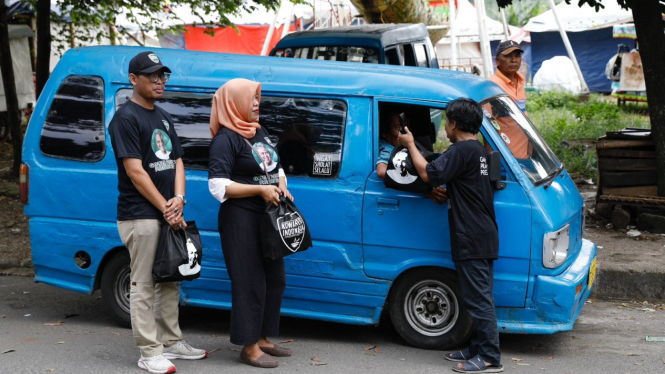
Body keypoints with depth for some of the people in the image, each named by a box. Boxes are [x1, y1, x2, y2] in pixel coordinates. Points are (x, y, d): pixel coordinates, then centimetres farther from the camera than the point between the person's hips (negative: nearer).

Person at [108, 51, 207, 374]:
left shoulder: (163, 118, 16)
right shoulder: (126, 118, -10)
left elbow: (176, 162, 13)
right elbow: (135, 171, -16)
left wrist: (178, 199, -5)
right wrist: (165, 208, -15)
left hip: (169, 214, 9)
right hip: (140, 216, -9)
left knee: (169, 282, 15)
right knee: (144, 286, -4)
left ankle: (172, 342, 24)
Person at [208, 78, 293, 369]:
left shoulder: (259, 132, 14)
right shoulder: (226, 139, -13)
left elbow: (276, 168, 25)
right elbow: (218, 186, -19)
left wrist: (281, 188, 4)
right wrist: (260, 190, -21)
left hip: (268, 217, 9)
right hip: (241, 220, -9)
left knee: (275, 280, 14)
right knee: (250, 284, -6)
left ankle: (262, 338, 26)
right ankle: (249, 348, 3)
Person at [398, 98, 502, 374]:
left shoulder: (461, 151, -16)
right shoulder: (480, 150, 16)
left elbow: (428, 173, -19)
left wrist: (410, 144, -7)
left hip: (471, 239, -10)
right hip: (483, 236, 10)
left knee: (478, 299, -7)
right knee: (479, 297, 15)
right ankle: (478, 349, 23)